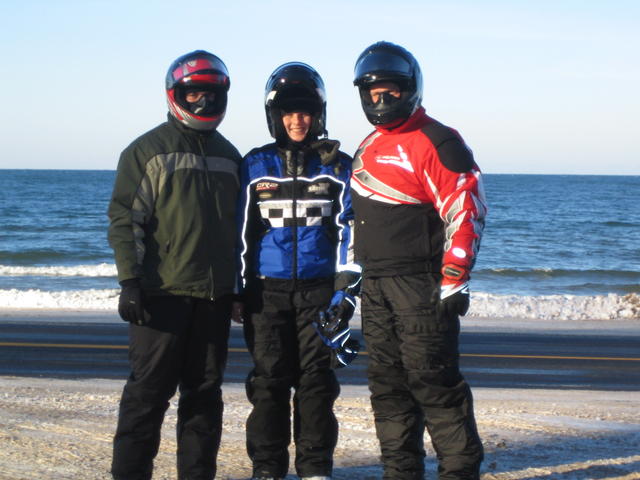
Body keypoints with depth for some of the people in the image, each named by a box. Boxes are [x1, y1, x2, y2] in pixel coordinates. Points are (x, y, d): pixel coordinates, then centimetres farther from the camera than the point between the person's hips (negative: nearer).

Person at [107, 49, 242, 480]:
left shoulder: (229, 156, 15)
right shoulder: (148, 150, -2)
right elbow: (125, 220, -6)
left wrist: (242, 286, 15)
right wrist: (130, 282, -14)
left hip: (215, 294, 5)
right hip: (163, 292, -5)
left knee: (205, 392, 9)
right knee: (149, 392, -4)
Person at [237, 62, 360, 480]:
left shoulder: (337, 166, 5)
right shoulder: (255, 166, 7)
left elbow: (349, 231, 3)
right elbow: (241, 231, 9)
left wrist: (346, 291, -4)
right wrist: (238, 291, 6)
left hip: (320, 290, 0)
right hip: (268, 290, 1)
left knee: (317, 380, 1)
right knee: (269, 380, 1)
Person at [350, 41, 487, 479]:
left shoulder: (436, 143, -9)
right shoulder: (370, 147, 18)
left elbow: (467, 213, -14)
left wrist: (453, 282, -18)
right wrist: (353, 275, 22)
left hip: (421, 286, -8)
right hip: (376, 286, 8)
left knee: (433, 382, -7)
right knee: (387, 384, 10)